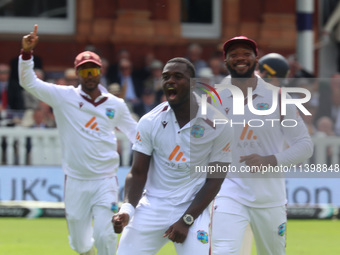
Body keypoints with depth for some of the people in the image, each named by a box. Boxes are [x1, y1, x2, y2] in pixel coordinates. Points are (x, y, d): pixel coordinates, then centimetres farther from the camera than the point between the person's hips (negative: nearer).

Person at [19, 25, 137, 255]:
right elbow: (29, 82, -5)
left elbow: (135, 132, 16)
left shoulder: (116, 105, 6)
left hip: (105, 181, 0)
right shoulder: (64, 97, 0)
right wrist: (27, 52, -19)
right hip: (76, 182, 0)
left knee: (103, 236, -16)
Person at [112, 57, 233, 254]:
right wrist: (128, 209, -15)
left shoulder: (218, 125, -7)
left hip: (192, 209, -2)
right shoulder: (150, 122, -1)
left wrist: (186, 221, -11)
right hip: (152, 207, 2)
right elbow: (138, 173, 3)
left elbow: (214, 180, -4)